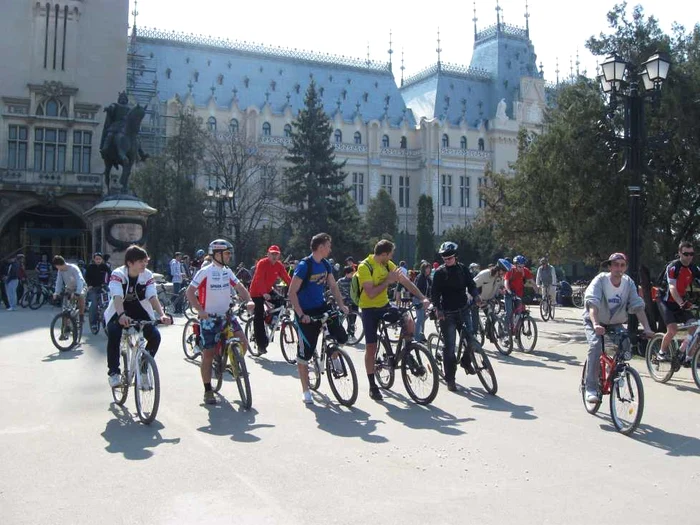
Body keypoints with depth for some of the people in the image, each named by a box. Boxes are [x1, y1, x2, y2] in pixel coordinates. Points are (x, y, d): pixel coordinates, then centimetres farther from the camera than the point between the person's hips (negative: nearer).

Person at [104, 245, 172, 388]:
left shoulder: (148, 275, -14)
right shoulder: (117, 274, -22)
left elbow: (153, 297, -23)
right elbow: (117, 297, -35)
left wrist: (162, 315, -41)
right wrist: (122, 315, -55)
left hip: (140, 310, 3)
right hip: (119, 311, -2)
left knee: (155, 336, -19)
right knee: (113, 334, -31)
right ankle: (114, 372, -14)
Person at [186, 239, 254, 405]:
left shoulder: (227, 271, 6)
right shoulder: (205, 272, -11)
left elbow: (239, 287, 5)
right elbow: (190, 292, -13)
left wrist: (248, 300, -14)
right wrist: (200, 310, -25)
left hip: (227, 315, 5)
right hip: (209, 318, -5)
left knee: (243, 343, -13)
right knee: (208, 355, 1)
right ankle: (208, 391, 13)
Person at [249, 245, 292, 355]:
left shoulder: (279, 265, -4)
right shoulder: (262, 263, -22)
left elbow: (287, 278, -10)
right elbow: (259, 280, -33)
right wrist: (264, 294, -47)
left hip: (268, 290, 6)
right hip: (257, 292, -6)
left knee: (281, 301, -16)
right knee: (259, 318, -7)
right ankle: (261, 345, -3)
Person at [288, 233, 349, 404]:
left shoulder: (326, 264, 3)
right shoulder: (304, 265, -18)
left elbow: (333, 286, 13)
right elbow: (292, 292, -19)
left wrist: (341, 304, 0)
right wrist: (301, 315, -24)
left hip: (321, 307, 6)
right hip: (306, 313, -6)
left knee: (342, 338, -8)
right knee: (305, 352, -1)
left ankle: (331, 355, 25)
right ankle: (305, 390, 12)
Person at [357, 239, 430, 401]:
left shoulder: (388, 265, 1)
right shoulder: (364, 267, -19)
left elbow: (406, 281, -2)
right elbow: (371, 293, -26)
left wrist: (423, 298, -11)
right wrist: (388, 281, -23)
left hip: (384, 305, 5)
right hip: (369, 309, -5)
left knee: (408, 320, -23)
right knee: (371, 347, -2)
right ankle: (372, 386, 10)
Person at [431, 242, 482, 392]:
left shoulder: (463, 269, 6)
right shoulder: (440, 272, -3)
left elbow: (471, 285, 6)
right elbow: (435, 293, -5)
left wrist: (476, 296, -15)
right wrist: (438, 309, -20)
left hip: (463, 310, 3)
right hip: (447, 313, -3)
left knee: (471, 337, -11)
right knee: (449, 347, -3)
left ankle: (466, 361, 20)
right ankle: (450, 379, 6)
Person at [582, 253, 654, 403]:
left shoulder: (629, 283, -10)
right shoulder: (600, 280, -21)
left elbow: (638, 306, -16)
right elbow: (592, 303, -34)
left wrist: (647, 328, -30)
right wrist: (595, 324, -50)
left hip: (615, 323, 4)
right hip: (594, 323, -4)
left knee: (625, 345, -19)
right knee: (595, 346, -27)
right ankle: (591, 389, -20)